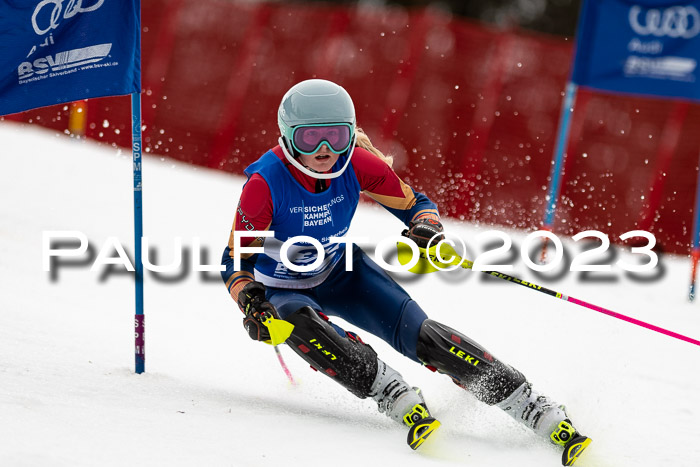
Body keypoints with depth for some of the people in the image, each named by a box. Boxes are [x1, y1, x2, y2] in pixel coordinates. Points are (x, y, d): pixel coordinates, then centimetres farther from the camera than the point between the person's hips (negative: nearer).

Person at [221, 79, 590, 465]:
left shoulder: (355, 163, -21)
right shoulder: (265, 183, -29)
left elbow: (414, 204, -6)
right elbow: (236, 259, -19)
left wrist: (426, 230, -29)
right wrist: (249, 301, -38)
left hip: (341, 273, 2)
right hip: (285, 292, -1)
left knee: (418, 334, -18)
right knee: (305, 330, -38)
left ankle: (542, 413, -21)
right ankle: (398, 399, -37)